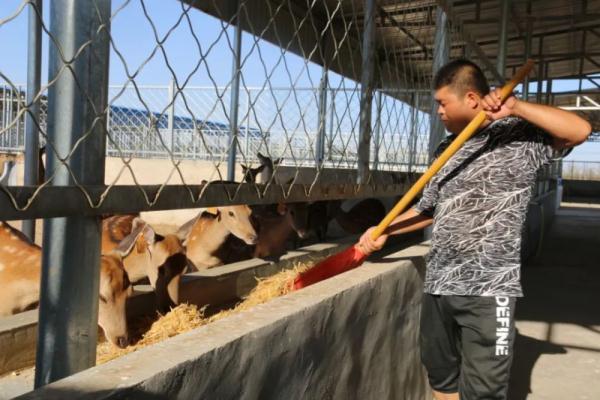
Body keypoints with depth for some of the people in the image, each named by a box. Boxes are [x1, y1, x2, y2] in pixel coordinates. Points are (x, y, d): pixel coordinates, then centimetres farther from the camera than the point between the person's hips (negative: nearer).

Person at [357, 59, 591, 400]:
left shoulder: (519, 136, -3)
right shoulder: (446, 149, 14)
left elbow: (580, 130, -18)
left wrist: (516, 107, -22)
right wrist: (384, 231, 13)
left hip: (489, 288, -6)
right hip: (438, 283, 6)